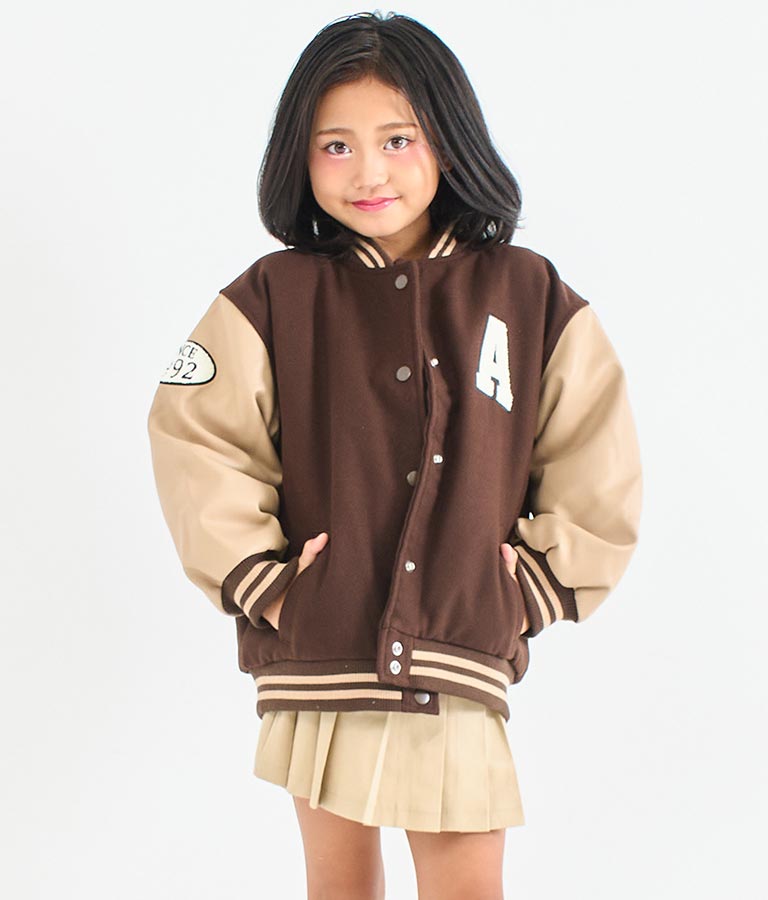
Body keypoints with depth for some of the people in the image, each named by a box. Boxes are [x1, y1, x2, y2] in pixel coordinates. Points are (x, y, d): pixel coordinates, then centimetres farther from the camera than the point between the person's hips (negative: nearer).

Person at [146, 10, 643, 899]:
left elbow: (599, 468, 6)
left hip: (464, 655, 0)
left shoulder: (529, 297, 2)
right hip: (316, 650, 1)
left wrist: (535, 592, 2)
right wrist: (261, 582, -5)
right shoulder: (273, 299, 1)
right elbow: (192, 439, 0)